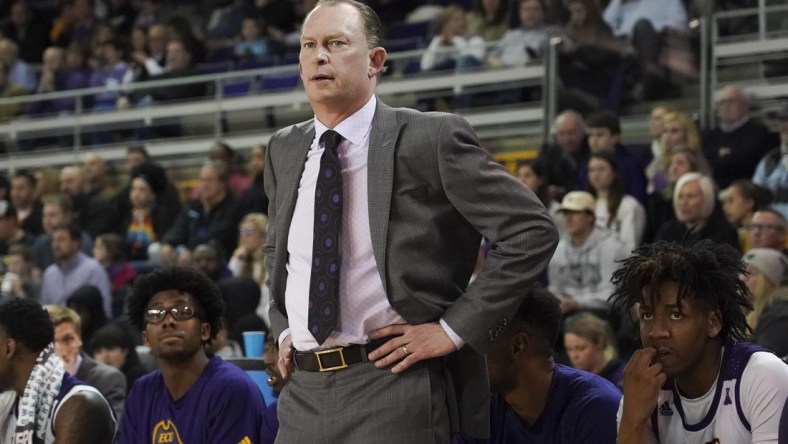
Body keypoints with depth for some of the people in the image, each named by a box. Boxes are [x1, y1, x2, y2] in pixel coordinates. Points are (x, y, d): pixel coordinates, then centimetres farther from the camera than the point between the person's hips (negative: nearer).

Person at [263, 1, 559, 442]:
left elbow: (532, 231, -8)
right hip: (304, 393, 5)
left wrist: (454, 329, -11)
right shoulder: (284, 149, 12)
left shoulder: (433, 139, -7)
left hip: (395, 390, -5)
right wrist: (284, 328, 13)